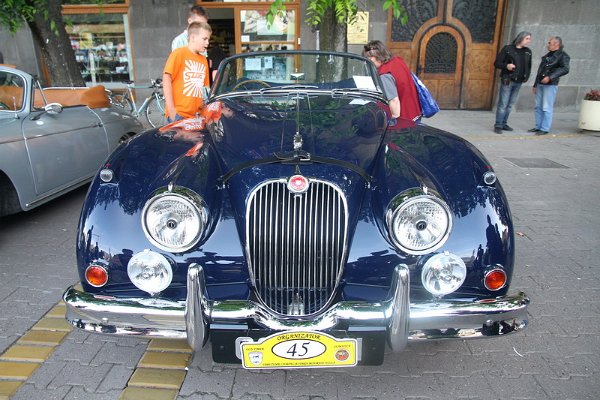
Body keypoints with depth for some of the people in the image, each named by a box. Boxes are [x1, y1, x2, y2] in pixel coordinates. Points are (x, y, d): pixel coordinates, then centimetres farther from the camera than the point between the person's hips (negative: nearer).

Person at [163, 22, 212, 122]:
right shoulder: (179, 53, -3)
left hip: (197, 115, 5)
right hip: (178, 114, -5)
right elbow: (166, 80, -8)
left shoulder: (204, 60, 12)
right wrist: (171, 109, -13)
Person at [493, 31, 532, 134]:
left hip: (519, 82, 6)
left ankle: (504, 123, 17)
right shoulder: (508, 48, -3)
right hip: (507, 80, -5)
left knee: (510, 104, 9)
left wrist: (526, 76, 8)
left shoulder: (528, 52, 13)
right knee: (503, 104, -7)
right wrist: (506, 66, -21)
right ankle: (498, 125, -3)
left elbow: (529, 66, 23)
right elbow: (497, 63, -4)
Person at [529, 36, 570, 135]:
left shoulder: (563, 55, -3)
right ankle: (538, 127, 16)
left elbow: (565, 69, -17)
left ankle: (545, 129, -4)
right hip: (540, 84, 8)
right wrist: (535, 84, 23)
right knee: (538, 107, 8)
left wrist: (550, 77, -26)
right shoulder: (547, 55, 22)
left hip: (551, 85, -8)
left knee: (546, 108, -8)